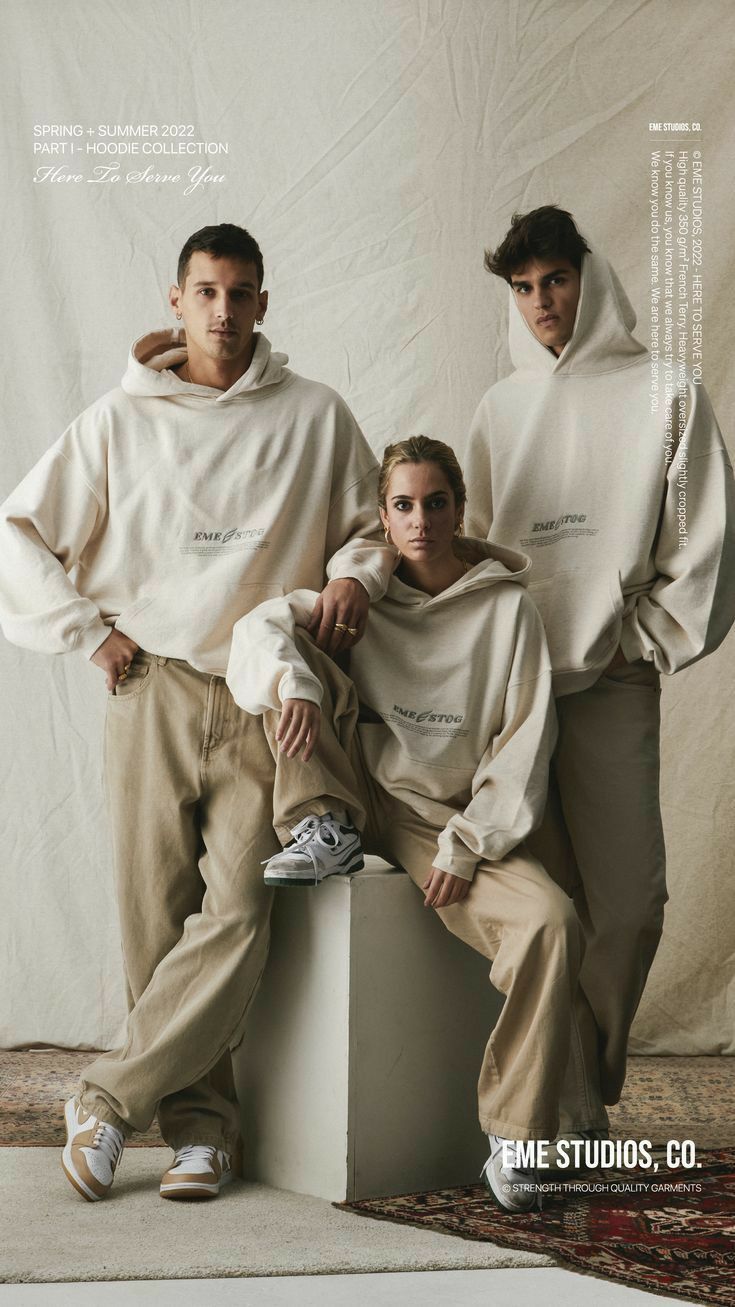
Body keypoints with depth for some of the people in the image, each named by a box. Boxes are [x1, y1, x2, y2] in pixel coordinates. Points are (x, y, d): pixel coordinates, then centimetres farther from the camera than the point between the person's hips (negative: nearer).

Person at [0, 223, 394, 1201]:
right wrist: (90, 632, 3)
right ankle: (201, 1122, 9)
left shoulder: (316, 416, 8)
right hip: (154, 690, 0)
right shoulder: (120, 420, 7)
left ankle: (110, 1098, 0)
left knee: (236, 915, -12)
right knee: (157, 921, -2)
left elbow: (375, 522, 18)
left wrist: (356, 576, -3)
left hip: (266, 699, 0)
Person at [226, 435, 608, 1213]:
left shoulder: (506, 607, -1)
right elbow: (262, 626, -11)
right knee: (298, 663, -15)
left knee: (551, 921, -29)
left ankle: (514, 1136, -20)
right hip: (365, 794, 2)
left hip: (453, 820, -1)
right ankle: (324, 829, -14)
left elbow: (524, 746, -5)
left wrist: (463, 849, -14)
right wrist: (294, 682, -35)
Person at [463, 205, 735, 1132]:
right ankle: (556, 1100, 8)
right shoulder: (502, 407, 17)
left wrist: (640, 640, -2)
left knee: (627, 898, -6)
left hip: (612, 681, -2)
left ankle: (590, 1085, 8)